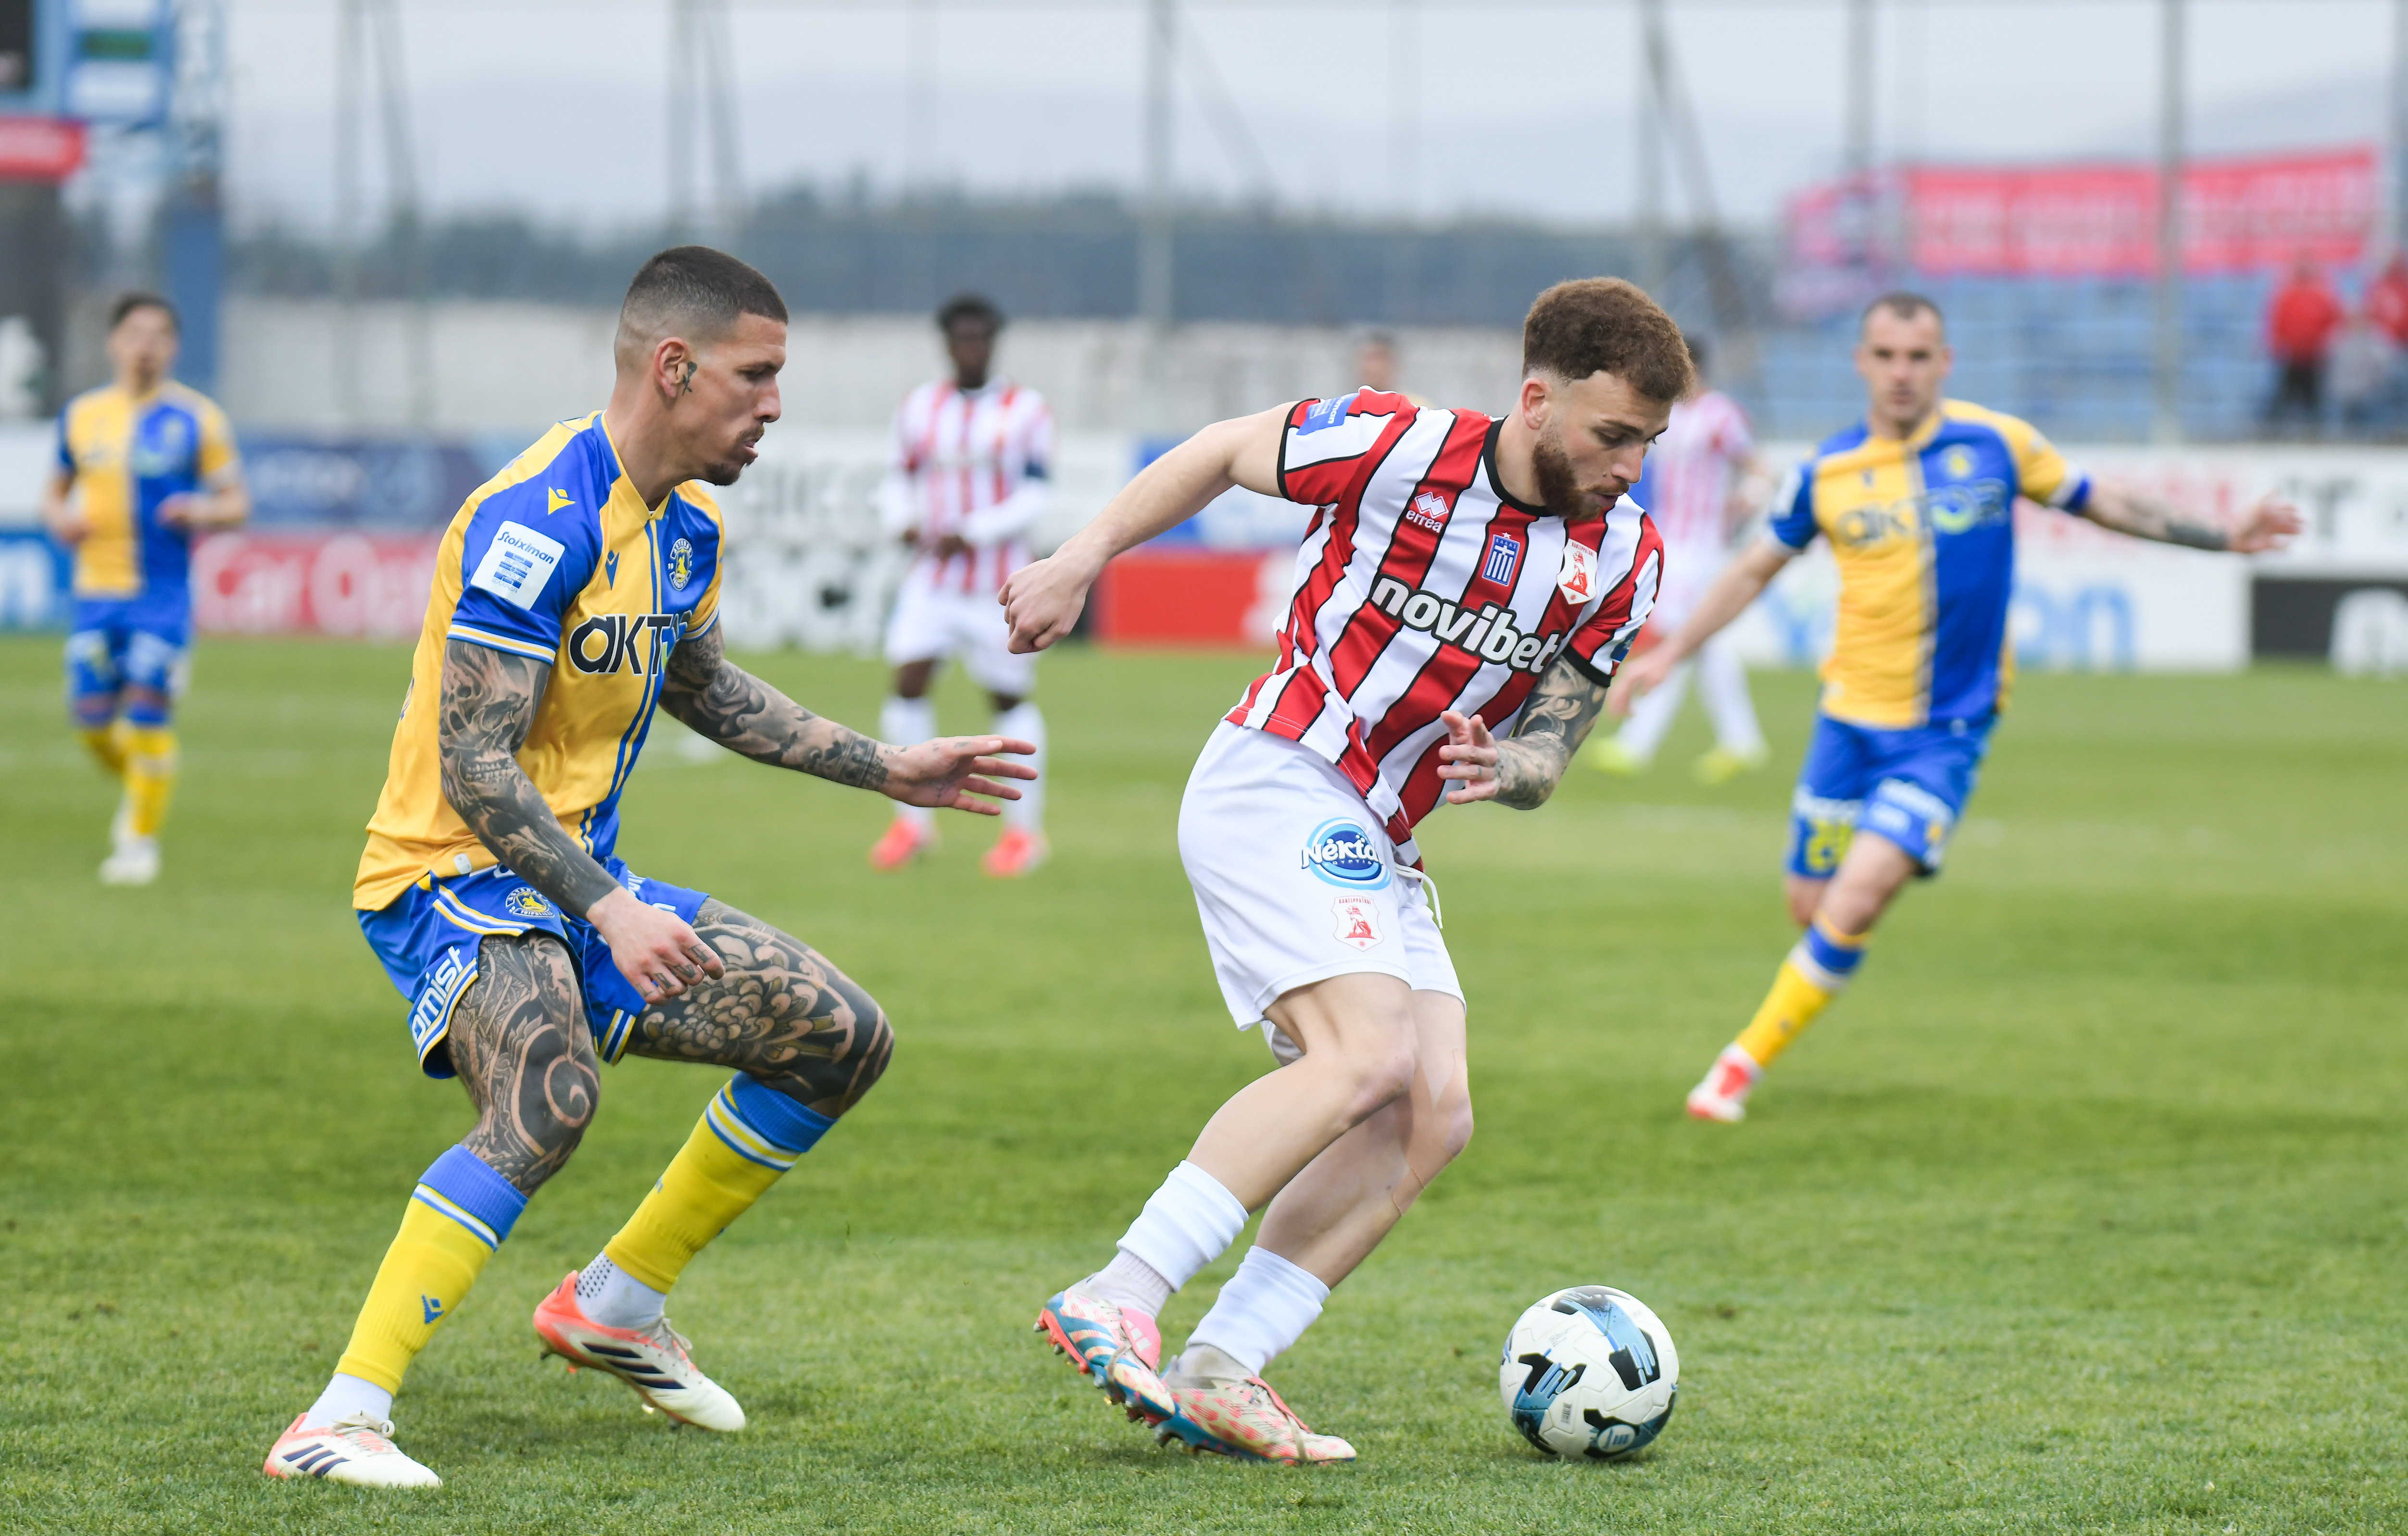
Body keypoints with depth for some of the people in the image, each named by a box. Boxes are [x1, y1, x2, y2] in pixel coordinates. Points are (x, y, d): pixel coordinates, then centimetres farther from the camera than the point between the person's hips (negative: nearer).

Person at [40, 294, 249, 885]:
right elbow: (56, 490, 21)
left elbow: (238, 502, 3)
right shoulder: (81, 415, 9)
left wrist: (202, 511, -19)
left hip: (163, 592, -3)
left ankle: (141, 840, 6)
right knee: (92, 717, 1)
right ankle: (136, 784, 33)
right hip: (96, 590, 3)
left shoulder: (197, 419, 0)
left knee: (148, 714, -9)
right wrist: (60, 519, -2)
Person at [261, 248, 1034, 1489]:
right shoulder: (540, 520, -22)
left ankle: (614, 1304, 21)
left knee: (841, 1037, 7)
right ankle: (338, 1422, -37)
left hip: (583, 880, 9)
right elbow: (473, 762, -26)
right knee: (552, 1095, -37)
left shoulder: (683, 524, 8)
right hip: (456, 878, -9)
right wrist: (609, 912, -34)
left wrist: (885, 770, 27)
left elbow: (699, 687, 28)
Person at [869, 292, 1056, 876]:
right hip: (931, 579, 3)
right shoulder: (919, 407, 7)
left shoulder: (1027, 411, -4)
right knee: (908, 683, -9)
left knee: (1009, 699, 3)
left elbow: (1033, 499, -9)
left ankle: (1024, 829, 16)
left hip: (999, 581, -3)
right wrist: (903, 522, -6)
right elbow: (899, 477, 15)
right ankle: (913, 822, 2)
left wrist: (970, 534, -19)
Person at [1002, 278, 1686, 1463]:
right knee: (1367, 1057, -25)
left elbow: (1548, 754, 5)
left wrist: (1502, 768, -18)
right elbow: (1218, 455, 4)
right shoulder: (1395, 447, -13)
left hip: (1380, 850, 7)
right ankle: (1116, 1300, -27)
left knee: (1433, 1115, -7)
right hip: (1276, 783, -7)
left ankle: (1214, 1374, -10)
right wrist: (1082, 561, 2)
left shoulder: (1625, 557, 1)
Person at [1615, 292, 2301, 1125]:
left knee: (1855, 903, -18)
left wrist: (2225, 536, 5)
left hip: (1948, 731, -2)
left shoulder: (1995, 445, -4)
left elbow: (2101, 501, 9)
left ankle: (1745, 1063, -5)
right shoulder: (1827, 474, -1)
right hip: (1850, 718, 2)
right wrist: (1670, 654, 11)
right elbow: (1756, 568, 14)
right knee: (1811, 907, 5)